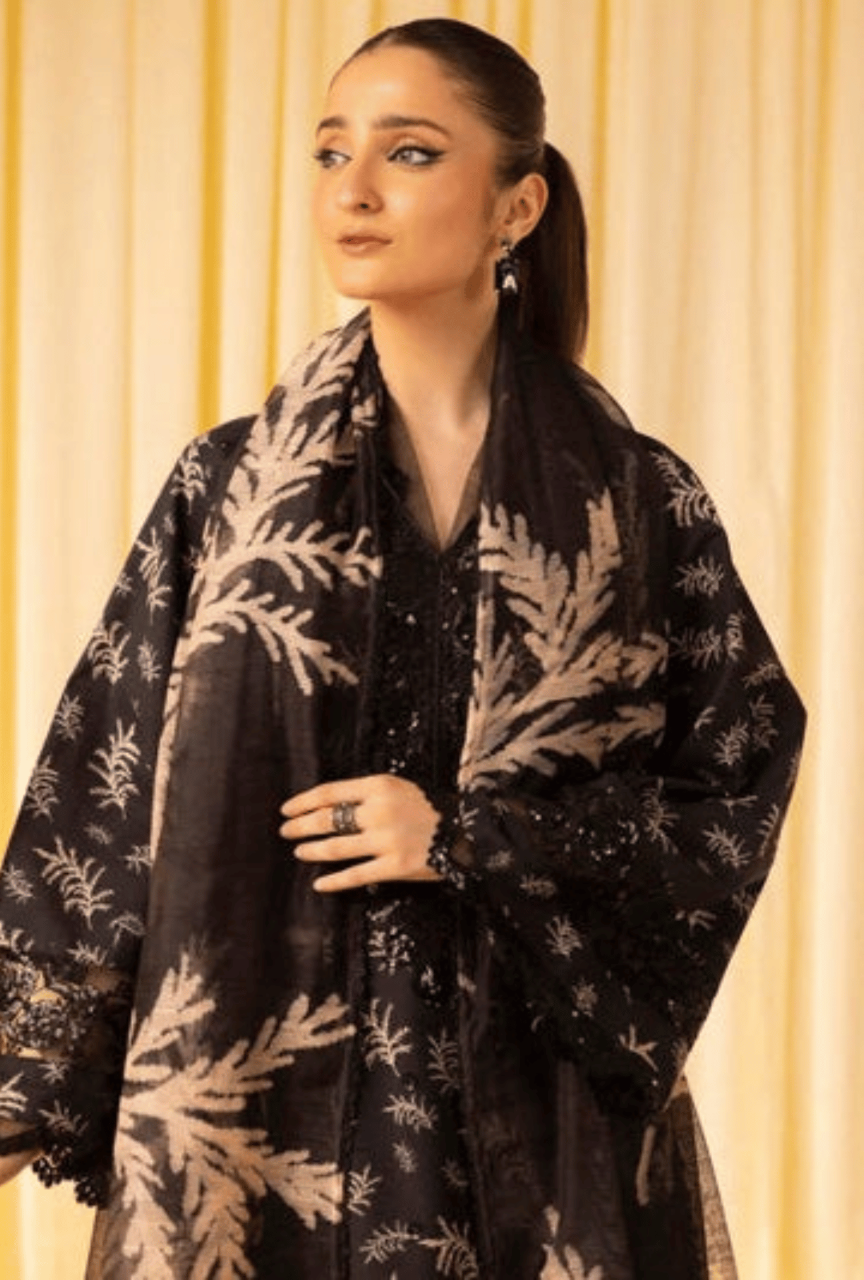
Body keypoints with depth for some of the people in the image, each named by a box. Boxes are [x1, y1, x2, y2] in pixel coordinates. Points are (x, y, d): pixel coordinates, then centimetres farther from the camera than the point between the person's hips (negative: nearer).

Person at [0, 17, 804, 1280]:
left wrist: (470, 840, -11)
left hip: (543, 1092, 0)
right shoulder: (228, 487, 2)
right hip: (267, 1081, 1)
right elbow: (108, 794, 3)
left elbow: (737, 789, 1)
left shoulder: (640, 503, 0)